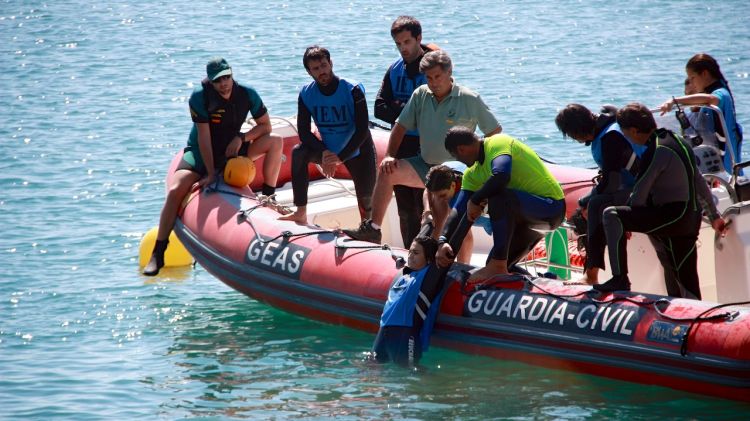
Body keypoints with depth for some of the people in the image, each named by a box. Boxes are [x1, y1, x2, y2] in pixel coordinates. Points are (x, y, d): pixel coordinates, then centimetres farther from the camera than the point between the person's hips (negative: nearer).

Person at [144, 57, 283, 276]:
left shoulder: (247, 94, -10)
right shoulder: (200, 97, -20)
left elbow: (265, 126, -2)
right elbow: (204, 137, -21)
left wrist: (241, 138, -19)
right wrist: (210, 174, -23)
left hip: (232, 148, 3)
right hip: (200, 152, -3)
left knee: (275, 141, -17)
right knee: (175, 191, -26)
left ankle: (267, 197, -8)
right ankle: (157, 254, -21)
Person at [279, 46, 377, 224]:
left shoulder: (353, 91, -21)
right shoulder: (306, 94, -11)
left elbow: (362, 131, -23)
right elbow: (304, 132, -13)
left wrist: (341, 157, -29)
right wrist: (324, 153, -29)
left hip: (358, 151, -3)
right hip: (328, 150, 3)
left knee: (366, 201, -4)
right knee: (298, 153, -24)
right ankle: (300, 213, -21)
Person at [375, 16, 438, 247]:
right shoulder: (395, 70, 12)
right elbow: (379, 108, 5)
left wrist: (399, 108, -13)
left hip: (426, 145, -6)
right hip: (400, 145, 6)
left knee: (424, 207, -9)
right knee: (405, 208, 10)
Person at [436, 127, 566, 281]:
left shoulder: (497, 144, -16)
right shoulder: (473, 173, 10)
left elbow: (501, 175, -36)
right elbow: (458, 209, 3)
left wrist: (475, 200, -24)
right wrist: (443, 241, -11)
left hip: (552, 206, -9)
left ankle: (498, 266, -30)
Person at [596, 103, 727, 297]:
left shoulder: (657, 151, -14)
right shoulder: (676, 140, 15)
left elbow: (639, 195, -14)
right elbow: (699, 181, 23)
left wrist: (630, 222, 4)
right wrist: (714, 216, 30)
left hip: (673, 215, -9)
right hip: (690, 220, 9)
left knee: (611, 215, -14)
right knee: (687, 286, 14)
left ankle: (620, 279, -18)